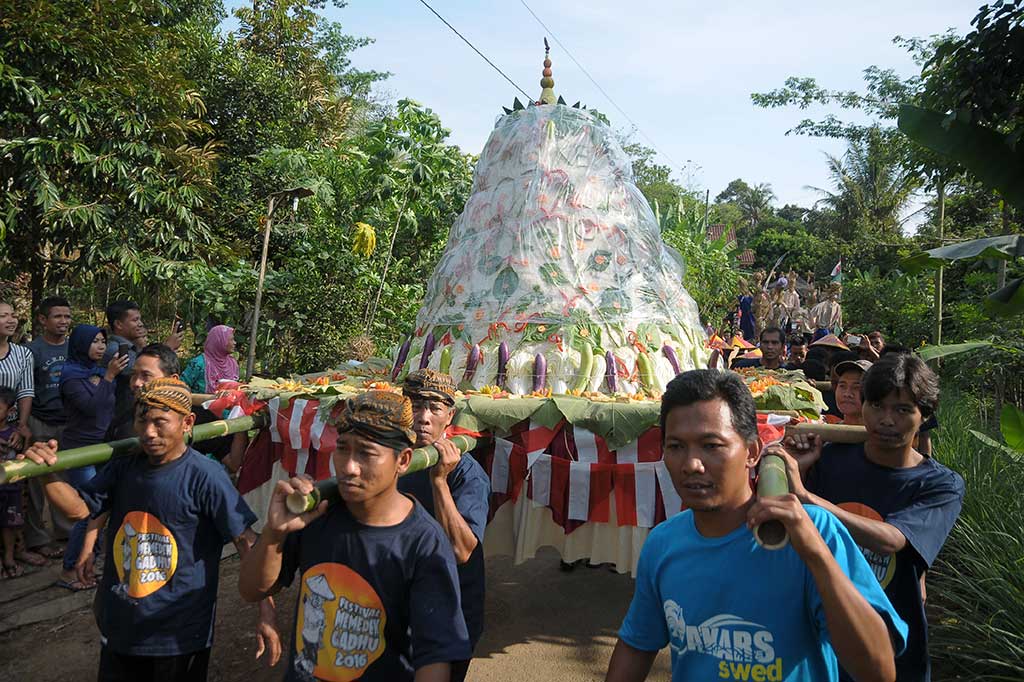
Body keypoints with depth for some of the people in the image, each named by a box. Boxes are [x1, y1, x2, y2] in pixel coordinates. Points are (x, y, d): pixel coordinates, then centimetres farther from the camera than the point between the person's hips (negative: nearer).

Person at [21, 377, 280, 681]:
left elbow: (246, 541, -22)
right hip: (119, 625, 6)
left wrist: (266, 611, -24)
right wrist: (48, 475, -18)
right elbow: (79, 507, 2)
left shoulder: (205, 477, -22)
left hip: (180, 633, -6)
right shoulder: (124, 466, -1)